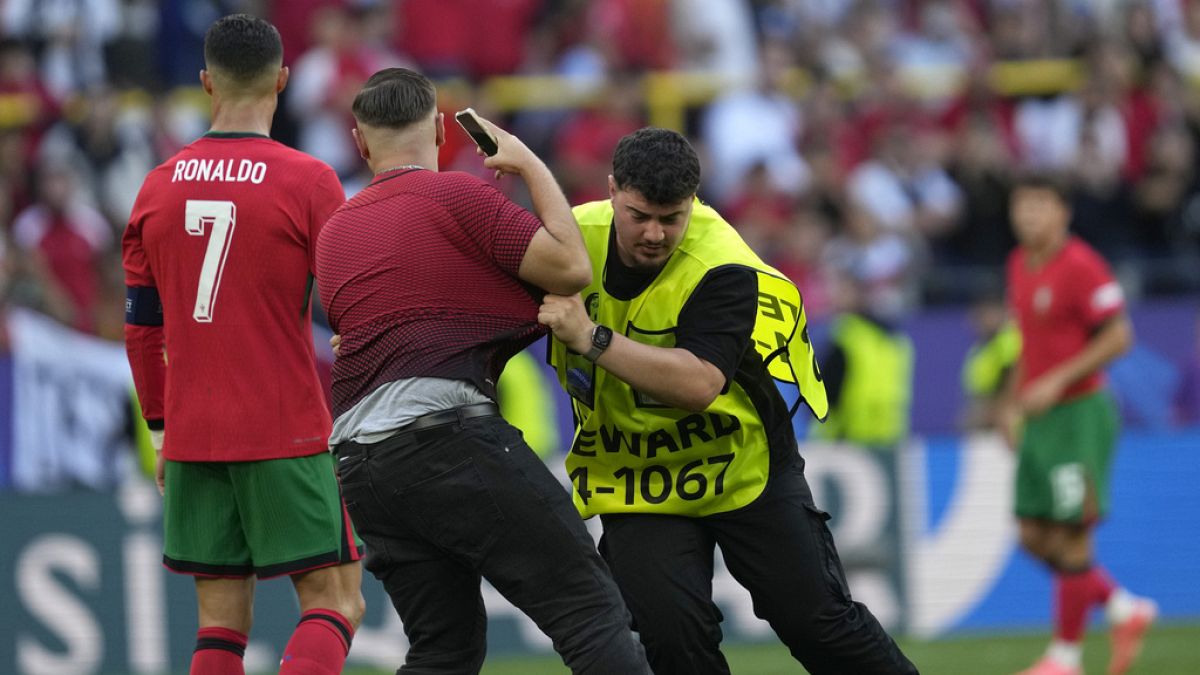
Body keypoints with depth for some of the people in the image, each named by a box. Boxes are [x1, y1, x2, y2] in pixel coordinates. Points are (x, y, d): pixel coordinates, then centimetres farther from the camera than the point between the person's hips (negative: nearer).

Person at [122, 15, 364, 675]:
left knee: (221, 619, 8)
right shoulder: (307, 181, -7)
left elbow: (140, 329, 12)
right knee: (333, 601, 1)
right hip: (286, 436, -4)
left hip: (191, 439, 5)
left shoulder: (159, 187, 7)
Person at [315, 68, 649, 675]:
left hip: (357, 457, 7)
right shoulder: (456, 196, 0)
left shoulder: (332, 235, 21)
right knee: (592, 613, -7)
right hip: (448, 435, -7)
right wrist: (532, 166, 8)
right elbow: (570, 268, -3)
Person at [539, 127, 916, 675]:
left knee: (815, 618, -1)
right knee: (671, 630, -16)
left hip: (744, 467, -3)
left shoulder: (723, 271, -26)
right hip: (633, 480, 3)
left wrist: (593, 340, -44)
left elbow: (700, 384, -41)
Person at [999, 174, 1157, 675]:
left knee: (1070, 536, -6)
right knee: (1035, 537, 7)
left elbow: (1118, 337, -17)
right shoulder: (1020, 264, 11)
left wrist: (1057, 381, -21)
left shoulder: (1080, 266, -15)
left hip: (1080, 414, -9)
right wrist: (1013, 401, 16)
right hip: (1041, 420, 9)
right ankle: (1126, 611, 22)